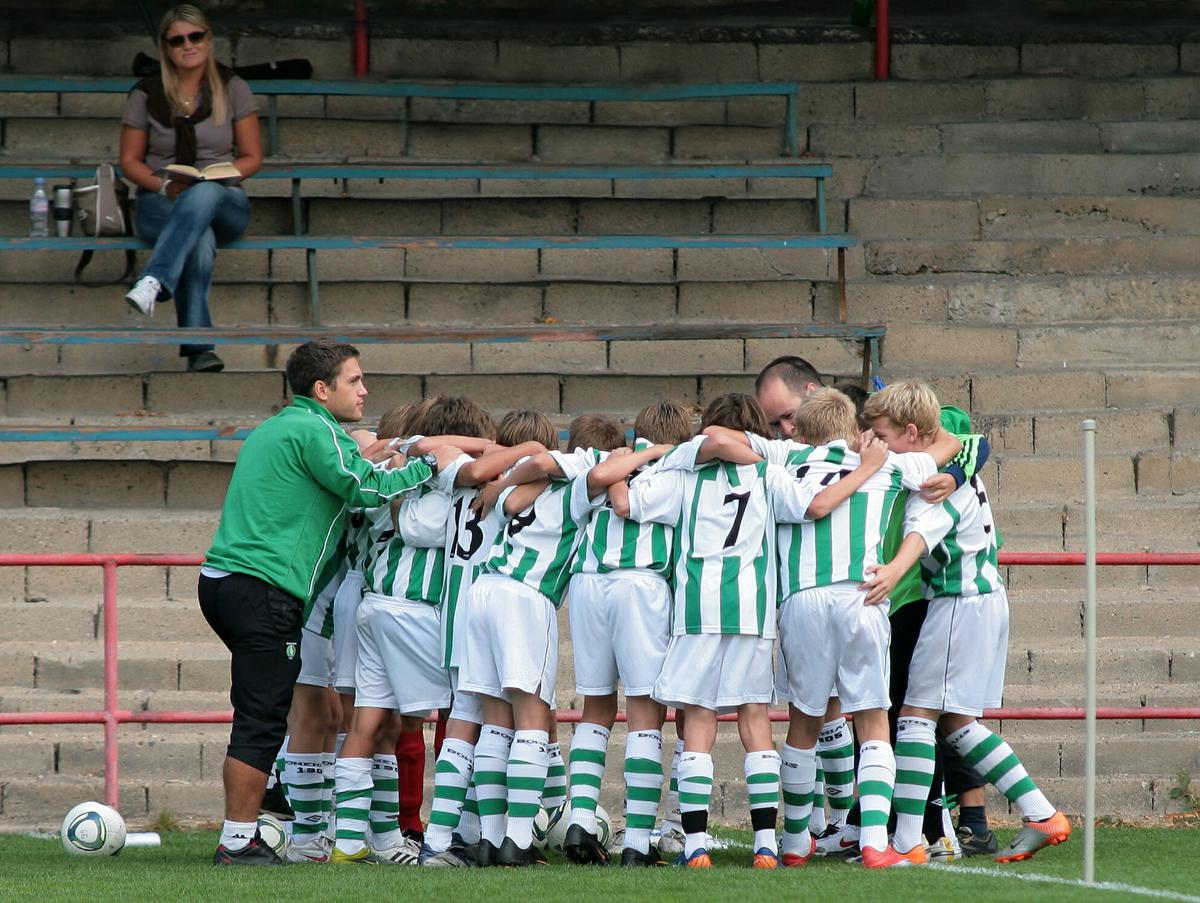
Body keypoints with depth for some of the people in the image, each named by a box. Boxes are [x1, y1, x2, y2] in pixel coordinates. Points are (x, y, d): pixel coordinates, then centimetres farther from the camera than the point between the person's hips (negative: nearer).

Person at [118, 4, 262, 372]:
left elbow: (252, 158, 6)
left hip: (224, 199, 0)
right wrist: (165, 185, -11)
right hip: (161, 203, 0)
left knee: (204, 194, -41)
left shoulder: (233, 89, 5)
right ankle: (199, 348, -48)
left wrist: (218, 174, -14)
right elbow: (129, 160, 9)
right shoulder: (146, 95, 4)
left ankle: (153, 283, -58)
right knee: (200, 242, -38)